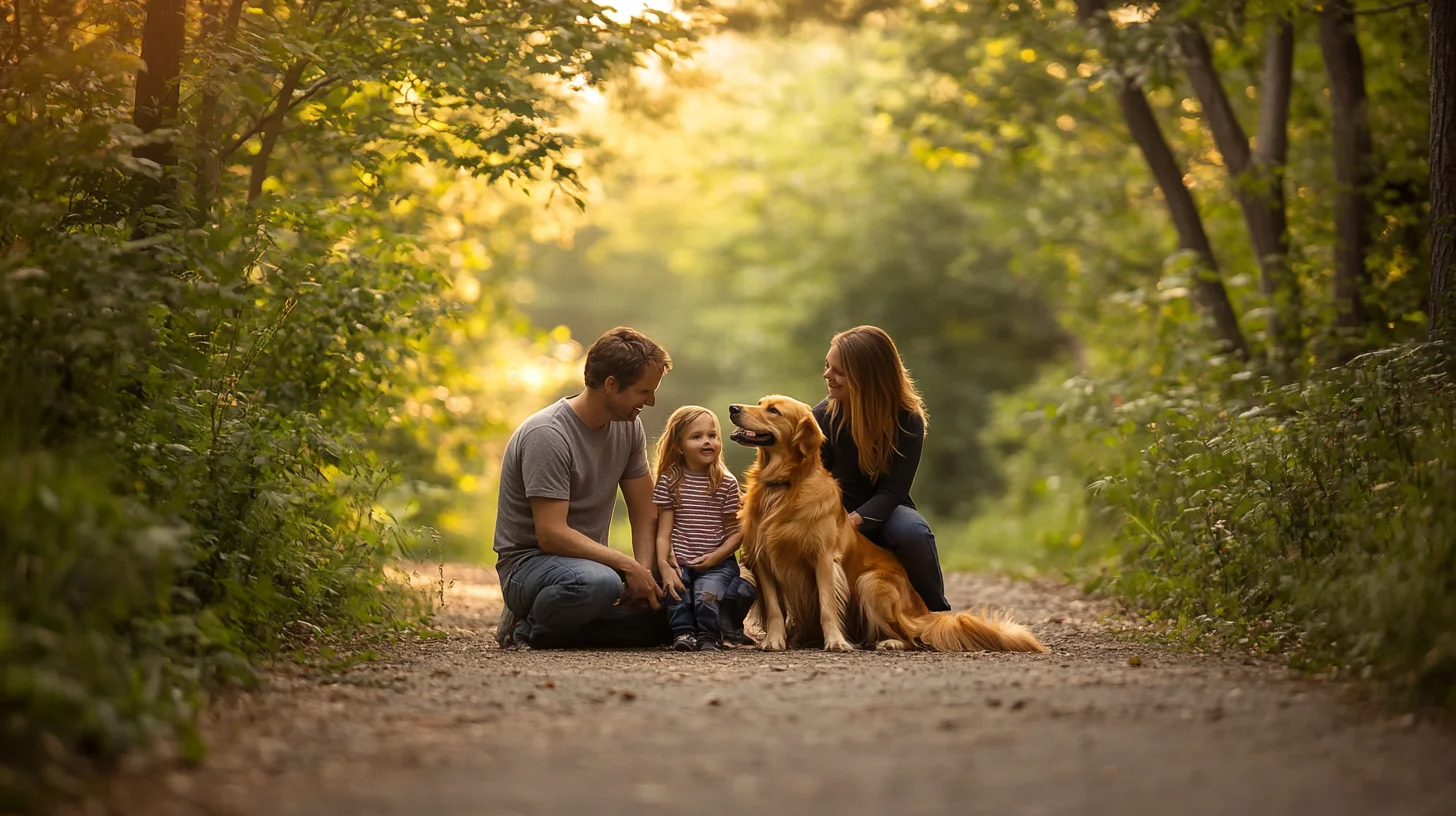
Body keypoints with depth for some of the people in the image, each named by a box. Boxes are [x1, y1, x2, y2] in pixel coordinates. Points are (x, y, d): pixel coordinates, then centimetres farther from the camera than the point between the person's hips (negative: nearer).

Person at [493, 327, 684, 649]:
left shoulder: (628, 427, 4)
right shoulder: (547, 435, -20)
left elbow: (645, 513, 4)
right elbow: (551, 534, -25)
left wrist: (645, 573, -14)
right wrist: (627, 565, -26)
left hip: (588, 559, 8)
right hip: (529, 561, -8)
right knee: (596, 582, -41)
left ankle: (564, 630, -1)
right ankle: (529, 630, -10)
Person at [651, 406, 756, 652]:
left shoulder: (727, 483, 1)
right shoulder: (669, 480, 3)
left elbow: (736, 531, 2)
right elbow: (664, 529, 1)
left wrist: (717, 556, -13)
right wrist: (663, 564, -12)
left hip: (716, 564, -1)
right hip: (679, 562, 1)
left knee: (707, 594, -26)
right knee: (675, 595, -25)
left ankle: (709, 636, -2)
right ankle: (683, 632, -4)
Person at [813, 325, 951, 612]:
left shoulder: (907, 421, -15)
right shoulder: (823, 416, -8)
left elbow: (890, 492, -20)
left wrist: (852, 521, -39)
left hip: (881, 513, -1)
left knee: (911, 530, -37)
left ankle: (936, 611, -12)